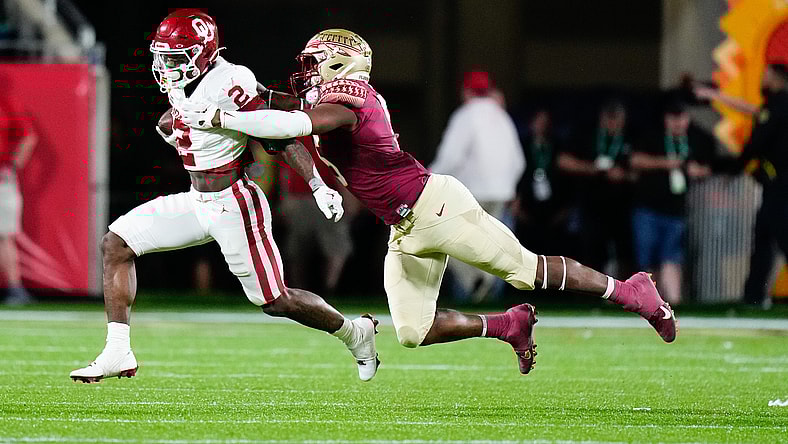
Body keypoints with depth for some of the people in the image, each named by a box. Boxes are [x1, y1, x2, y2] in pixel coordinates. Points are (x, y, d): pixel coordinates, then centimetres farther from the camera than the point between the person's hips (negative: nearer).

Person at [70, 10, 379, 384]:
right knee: (116, 243, 1)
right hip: (197, 201, 9)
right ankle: (118, 353, -1)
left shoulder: (226, 84, -22)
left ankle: (355, 333, 25)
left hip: (234, 207, -9)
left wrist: (319, 185, -24)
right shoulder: (181, 87, 2)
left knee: (275, 303, -1)